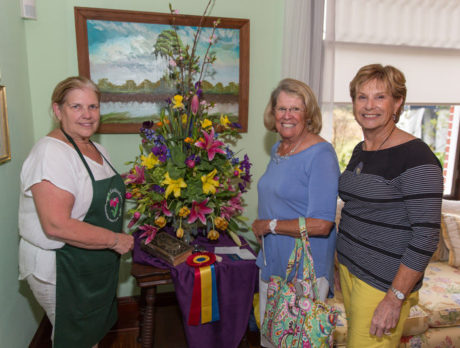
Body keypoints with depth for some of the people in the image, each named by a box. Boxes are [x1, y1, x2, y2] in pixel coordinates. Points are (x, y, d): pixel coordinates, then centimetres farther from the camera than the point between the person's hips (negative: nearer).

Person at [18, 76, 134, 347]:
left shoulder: (98, 149, 6)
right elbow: (57, 225, -29)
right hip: (62, 270, -8)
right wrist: (115, 240, -22)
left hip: (99, 265, 8)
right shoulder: (51, 153, -22)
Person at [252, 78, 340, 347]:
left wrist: (269, 225, -17)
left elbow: (321, 224, -26)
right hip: (272, 263, 8)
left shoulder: (320, 154, -20)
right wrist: (261, 229, 7)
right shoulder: (278, 149, 6)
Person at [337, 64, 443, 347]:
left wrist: (395, 298, -19)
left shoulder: (416, 158, -18)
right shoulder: (360, 151, 7)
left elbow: (426, 236, -20)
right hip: (349, 268, 7)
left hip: (385, 282, -7)